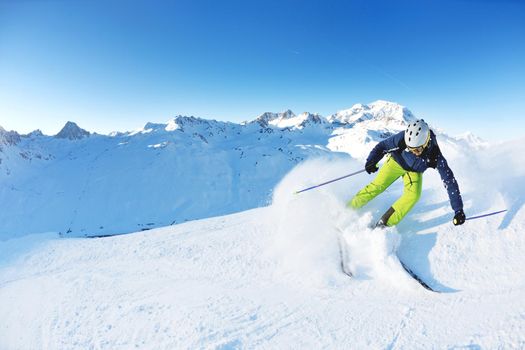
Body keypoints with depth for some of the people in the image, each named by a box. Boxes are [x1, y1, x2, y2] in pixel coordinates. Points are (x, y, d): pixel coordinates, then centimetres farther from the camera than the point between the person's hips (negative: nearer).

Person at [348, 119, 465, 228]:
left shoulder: (435, 155, -35)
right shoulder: (402, 138, -36)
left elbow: (449, 181, -31)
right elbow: (383, 146, -18)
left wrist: (458, 210, -31)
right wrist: (371, 160, -37)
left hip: (415, 171, 1)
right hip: (397, 162, 0)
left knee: (413, 195, -22)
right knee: (378, 186, -14)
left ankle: (384, 224, -13)